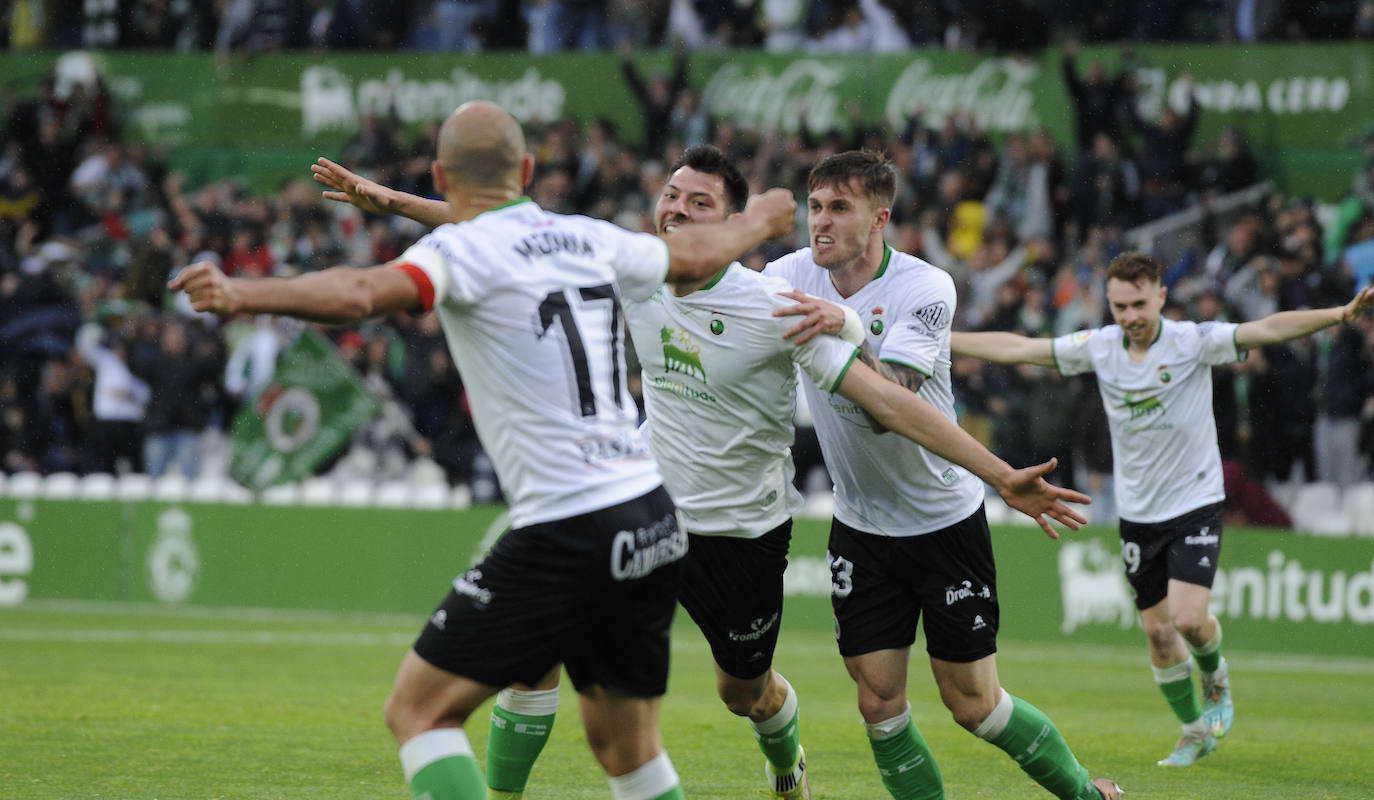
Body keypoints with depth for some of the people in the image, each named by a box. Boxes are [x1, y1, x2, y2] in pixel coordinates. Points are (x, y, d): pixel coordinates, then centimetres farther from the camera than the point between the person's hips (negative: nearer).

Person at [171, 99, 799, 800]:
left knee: (418, 710, -1)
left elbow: (367, 293, -28)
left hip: (565, 532, -7)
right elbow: (696, 254, 31)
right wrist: (756, 220, 52)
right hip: (654, 525, 7)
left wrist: (243, 295, -38)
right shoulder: (589, 240, 12)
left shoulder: (465, 249, -8)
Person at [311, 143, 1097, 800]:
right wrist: (390, 198, 0)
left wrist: (1003, 476, -29)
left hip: (743, 530, -3)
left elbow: (886, 400, -23)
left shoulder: (776, 307, -21)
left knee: (746, 690, 16)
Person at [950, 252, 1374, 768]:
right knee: (1157, 630, 6)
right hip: (1138, 512, 4)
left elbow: (1267, 329, -24)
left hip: (1196, 504, -4)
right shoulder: (1098, 347, -3)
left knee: (1188, 618, -16)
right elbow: (1015, 348, 2)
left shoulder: (1193, 342, -14)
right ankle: (1195, 731, 24)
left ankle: (1215, 675, 18)